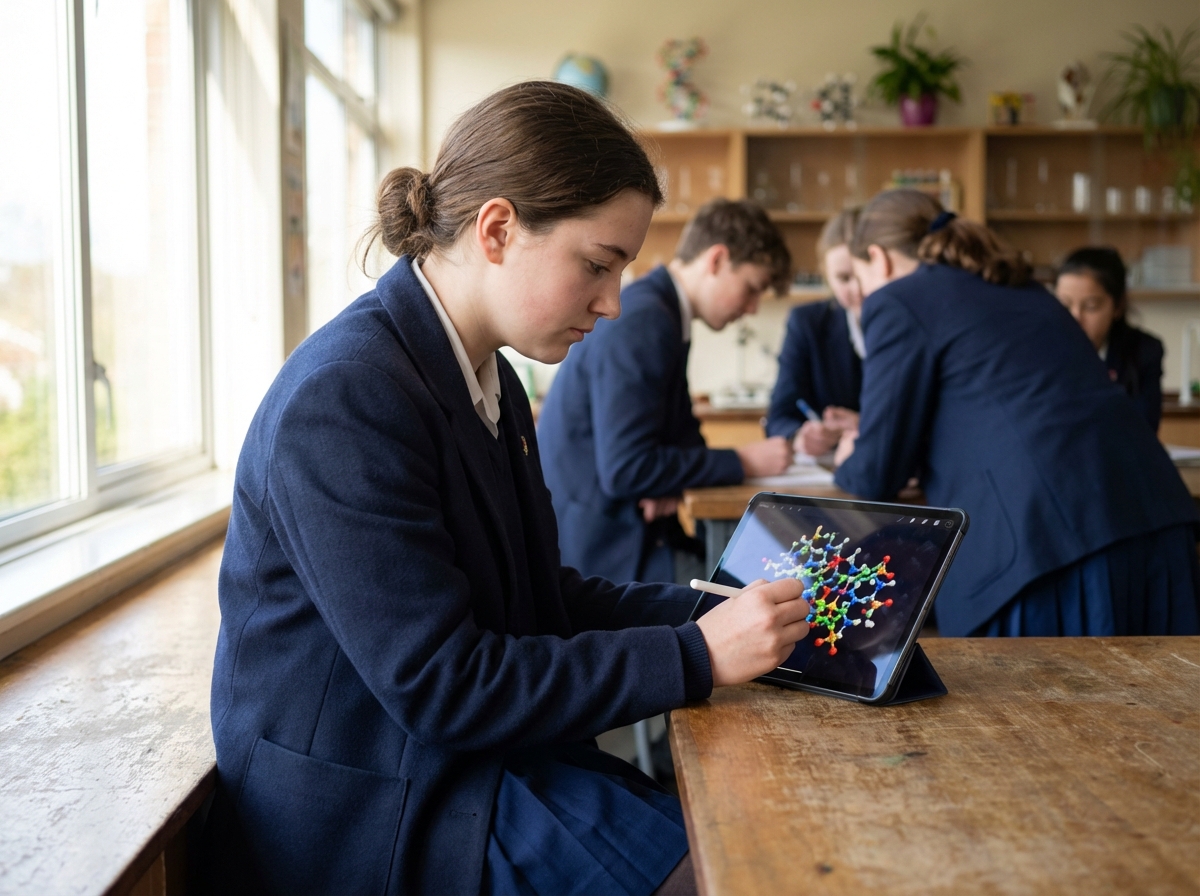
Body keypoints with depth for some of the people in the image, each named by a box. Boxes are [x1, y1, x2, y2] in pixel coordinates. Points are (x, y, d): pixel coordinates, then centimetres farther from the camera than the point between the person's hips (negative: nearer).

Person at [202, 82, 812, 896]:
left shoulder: (488, 378, 7)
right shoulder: (345, 398, -22)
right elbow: (437, 685, -23)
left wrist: (712, 611, 0)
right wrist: (695, 656, -21)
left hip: (479, 765, 8)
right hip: (373, 828, -8)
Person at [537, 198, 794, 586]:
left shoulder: (662, 313, 11)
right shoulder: (641, 322, -19)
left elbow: (680, 431, 14)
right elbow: (625, 469, -25)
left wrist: (673, 482, -9)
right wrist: (743, 461, -16)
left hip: (624, 528, 9)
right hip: (595, 545, -9)